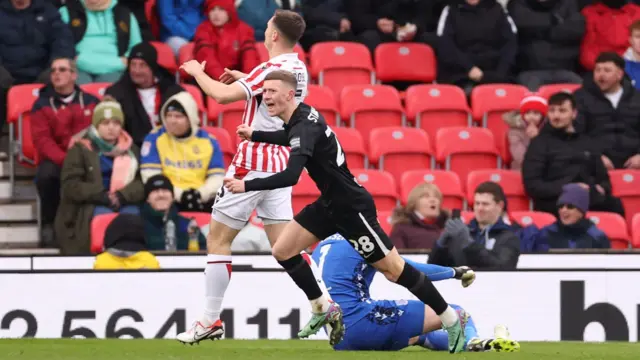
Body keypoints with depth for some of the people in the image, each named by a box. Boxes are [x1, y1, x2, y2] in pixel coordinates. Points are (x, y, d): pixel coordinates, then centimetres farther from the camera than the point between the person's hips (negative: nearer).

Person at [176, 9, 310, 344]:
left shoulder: (270, 69, -17)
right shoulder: (299, 69, 9)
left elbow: (223, 94, -24)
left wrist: (198, 73, -7)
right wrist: (244, 78, 22)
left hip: (253, 162, -8)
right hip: (281, 162, 8)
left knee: (217, 239, 1)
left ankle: (211, 320, 0)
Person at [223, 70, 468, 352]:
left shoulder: (305, 126, -26)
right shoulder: (301, 115, 2)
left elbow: (290, 176, -38)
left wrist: (246, 186, -36)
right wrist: (255, 135, 21)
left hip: (352, 209, -9)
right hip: (331, 203, 9)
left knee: (393, 268, -3)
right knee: (282, 251, 4)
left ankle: (451, 320, 9)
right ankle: (324, 309, 17)